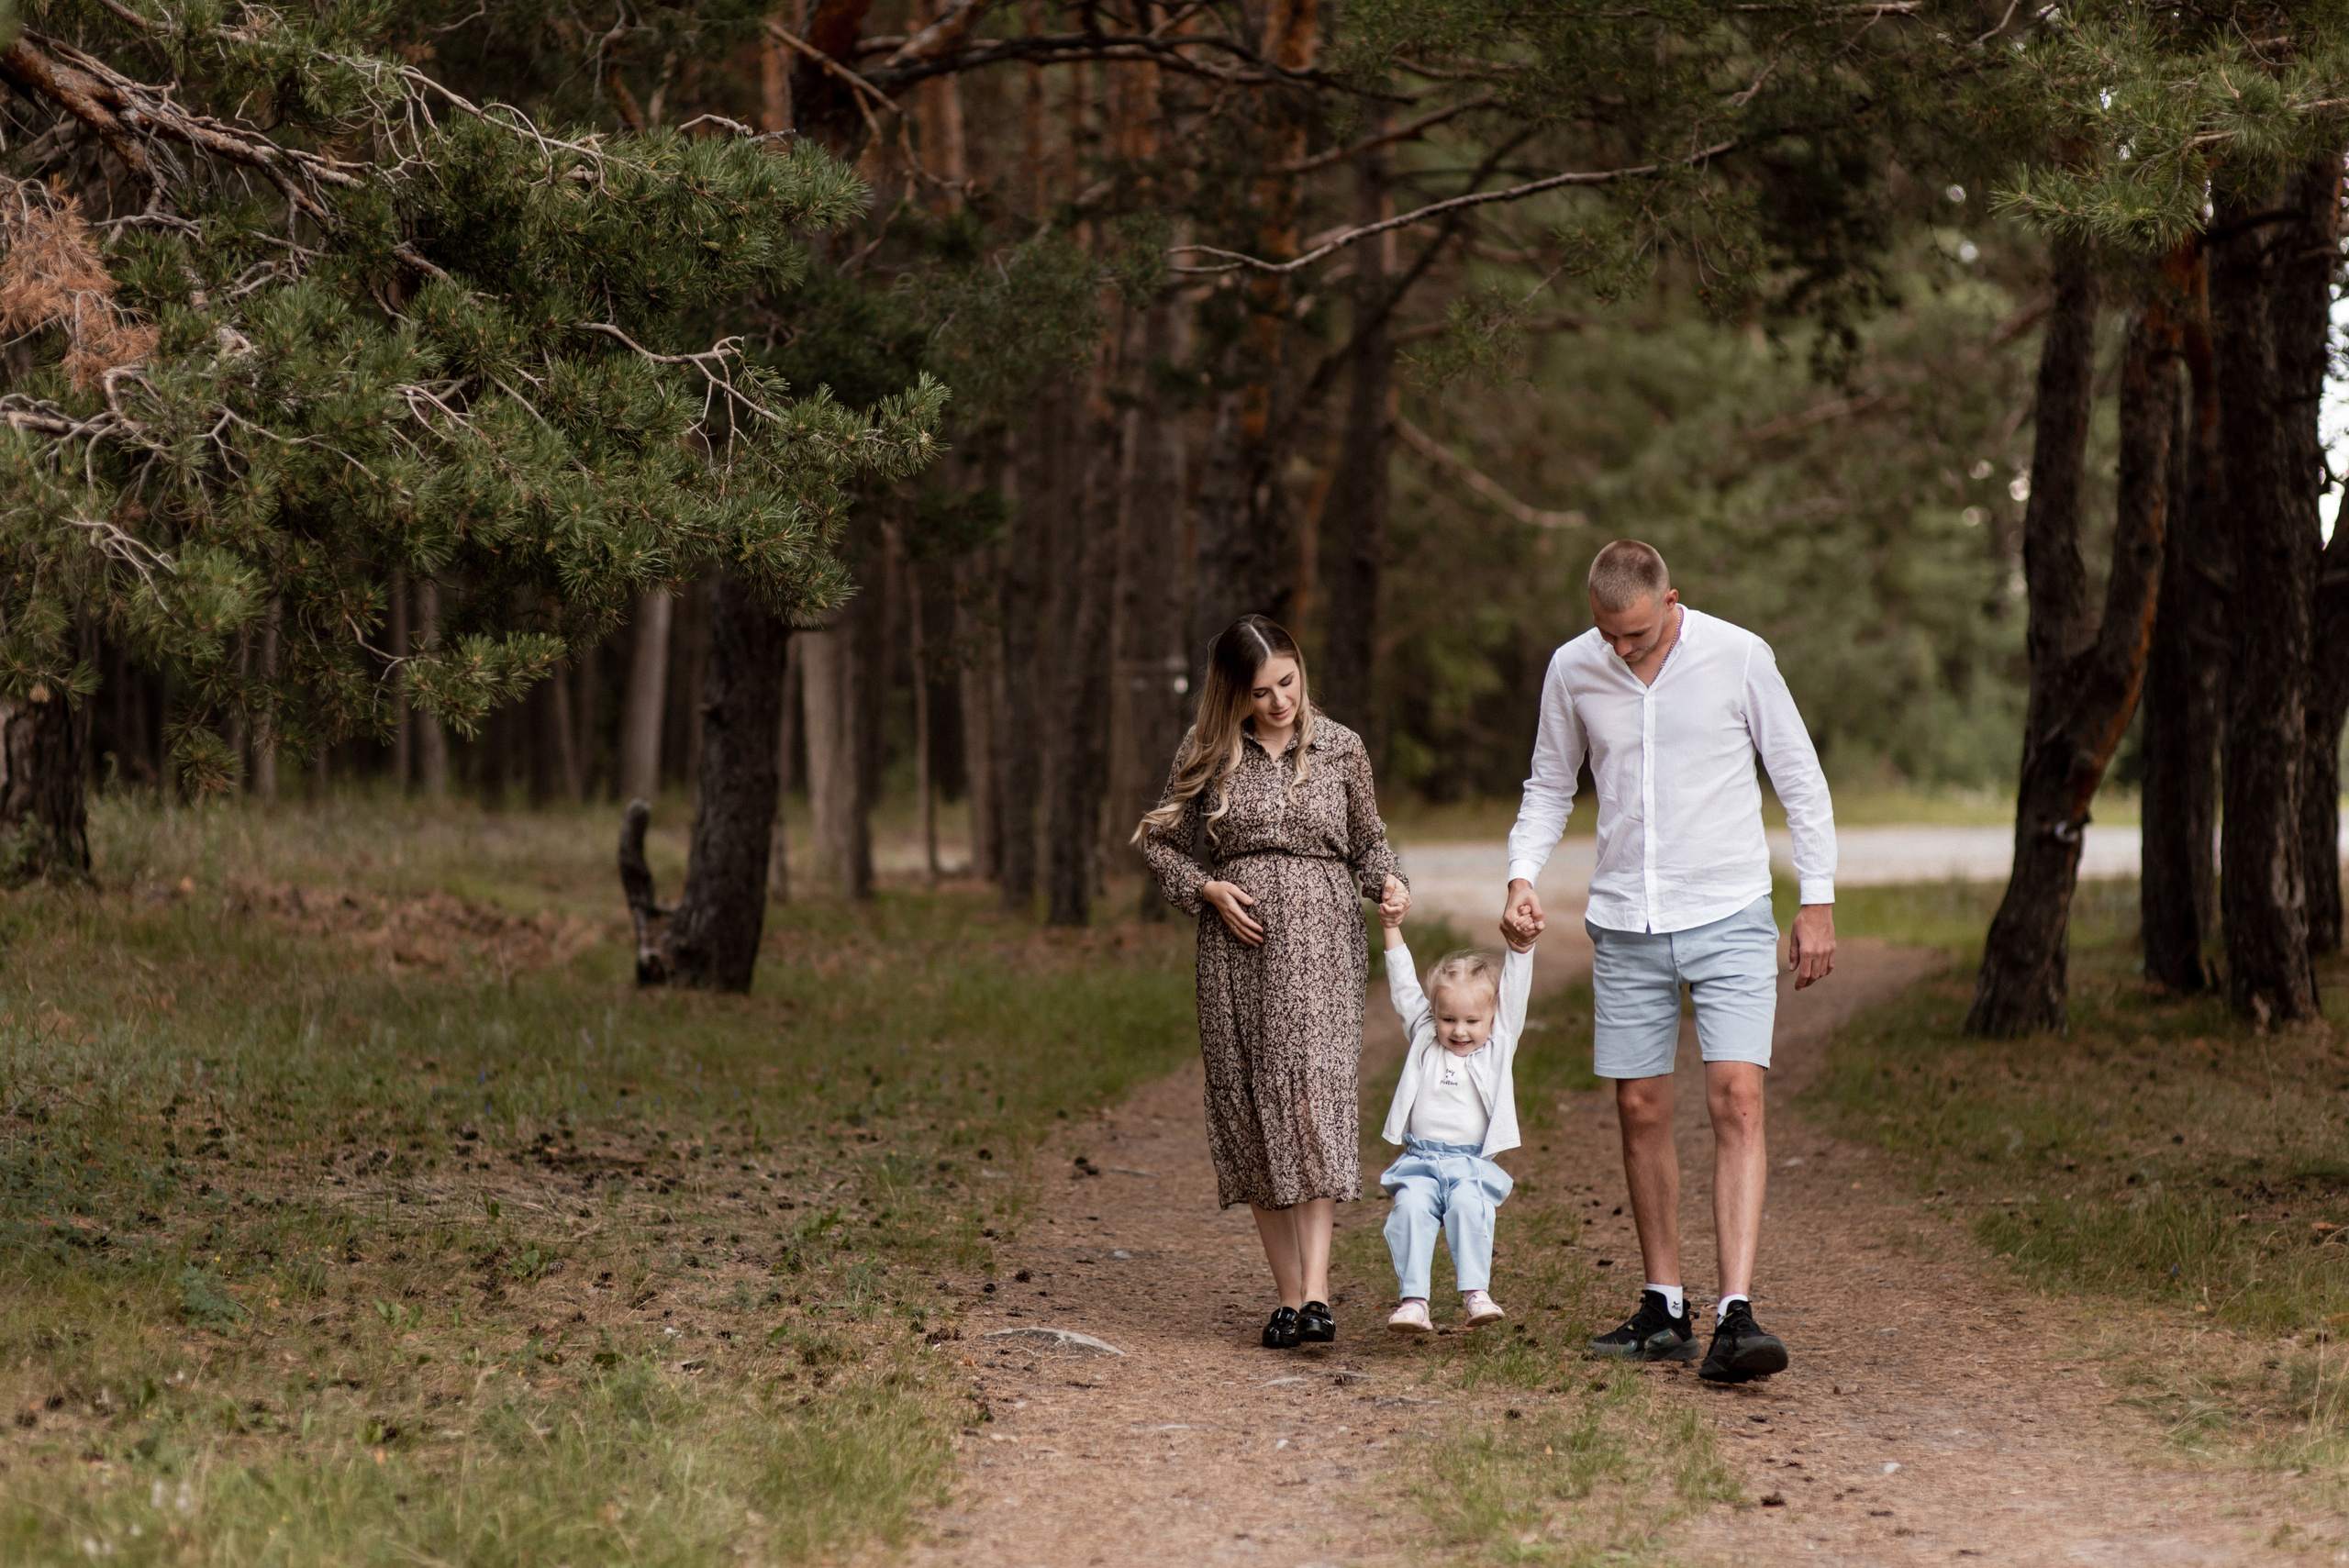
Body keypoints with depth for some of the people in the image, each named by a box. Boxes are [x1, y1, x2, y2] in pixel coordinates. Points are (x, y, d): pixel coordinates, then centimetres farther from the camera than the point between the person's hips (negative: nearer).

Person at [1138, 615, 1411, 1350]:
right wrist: (1208, 889, -3)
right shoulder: (1208, 752, 5)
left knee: (1313, 1089, -17)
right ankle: (1288, 1294, 8)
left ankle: (1315, 1291, -24)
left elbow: (1368, 840, 17)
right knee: (1247, 1104, 0)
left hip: (1321, 938, -1)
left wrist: (1387, 882, -4)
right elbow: (1162, 841, 14)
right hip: (1237, 941, 2)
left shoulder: (1340, 748, 6)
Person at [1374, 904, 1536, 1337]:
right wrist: (1392, 931, 14)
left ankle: (1476, 1292, -30)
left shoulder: (1498, 1046, 11)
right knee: (1410, 1207, -26)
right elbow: (1404, 988, 15)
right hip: (1420, 1161, 1)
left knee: (1469, 1204, -30)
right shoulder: (1424, 1041, 15)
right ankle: (1413, 1299, -31)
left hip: (1472, 1164, -1)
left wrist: (1521, 947, -7)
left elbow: (1515, 992, 4)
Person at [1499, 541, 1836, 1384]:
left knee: (1737, 1099, -14)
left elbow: (1800, 780, 2)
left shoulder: (1739, 657, -7)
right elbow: (1549, 786, 15)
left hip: (1729, 915, -3)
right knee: (1640, 1110, 6)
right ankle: (1664, 1309, 17)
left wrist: (1818, 902, 0)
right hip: (1625, 924, 3)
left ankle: (1735, 1316, -19)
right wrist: (1522, 875, -2)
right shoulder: (1572, 669, 1)